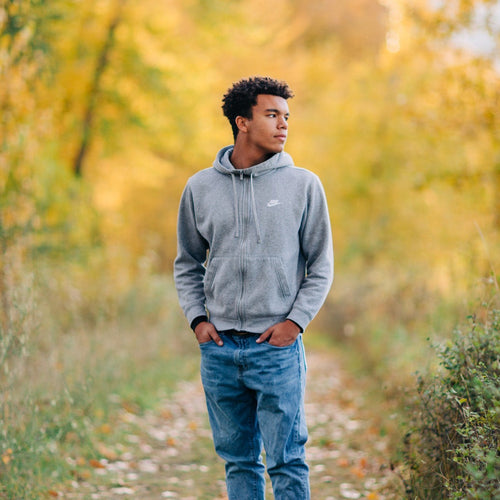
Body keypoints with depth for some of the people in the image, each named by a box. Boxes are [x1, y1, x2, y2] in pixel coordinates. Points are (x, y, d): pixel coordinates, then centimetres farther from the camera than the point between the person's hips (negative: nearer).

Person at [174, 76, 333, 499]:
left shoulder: (303, 185, 0)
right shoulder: (201, 187, 6)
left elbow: (321, 266, 3)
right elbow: (187, 263, 16)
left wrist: (295, 321, -8)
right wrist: (197, 318, 3)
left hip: (278, 348, -2)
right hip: (219, 348, 3)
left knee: (286, 460, -2)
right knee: (238, 459, 11)